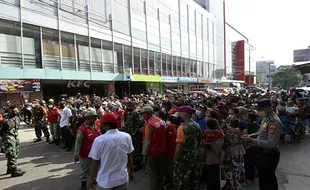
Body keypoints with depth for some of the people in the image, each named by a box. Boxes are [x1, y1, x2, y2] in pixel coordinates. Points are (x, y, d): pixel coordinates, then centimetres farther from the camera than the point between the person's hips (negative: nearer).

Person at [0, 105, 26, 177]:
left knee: (16, 153, 16)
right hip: (9, 138, -9)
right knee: (12, 154, -8)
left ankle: (10, 169, 32)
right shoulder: (6, 120, -16)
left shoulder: (17, 118, 8)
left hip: (16, 137, 9)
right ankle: (14, 171, -3)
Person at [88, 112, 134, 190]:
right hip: (122, 178, 2)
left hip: (106, 180, -2)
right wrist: (131, 172, 15)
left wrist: (91, 178, 5)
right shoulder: (127, 137, -11)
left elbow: (95, 162, -11)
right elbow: (129, 157, -1)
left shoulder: (99, 140, -19)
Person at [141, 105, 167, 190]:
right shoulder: (161, 121, 0)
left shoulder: (149, 124, -20)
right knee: (161, 172, 22)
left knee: (152, 174, 8)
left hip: (153, 152, -7)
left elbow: (147, 141, -18)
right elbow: (163, 135, 8)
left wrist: (144, 154, -8)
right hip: (163, 151, 7)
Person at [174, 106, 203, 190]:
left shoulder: (183, 128, -21)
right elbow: (199, 142, 11)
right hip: (197, 158, 8)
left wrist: (176, 159, -10)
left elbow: (179, 148, -24)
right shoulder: (197, 126, 3)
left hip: (185, 160, -8)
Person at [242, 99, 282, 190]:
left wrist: (252, 141, -30)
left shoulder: (274, 122, -26)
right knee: (263, 177, 26)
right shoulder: (266, 118, 3)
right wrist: (250, 135, 2)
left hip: (269, 155, -8)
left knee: (268, 180, 11)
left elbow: (272, 143, -31)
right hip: (263, 152, 9)